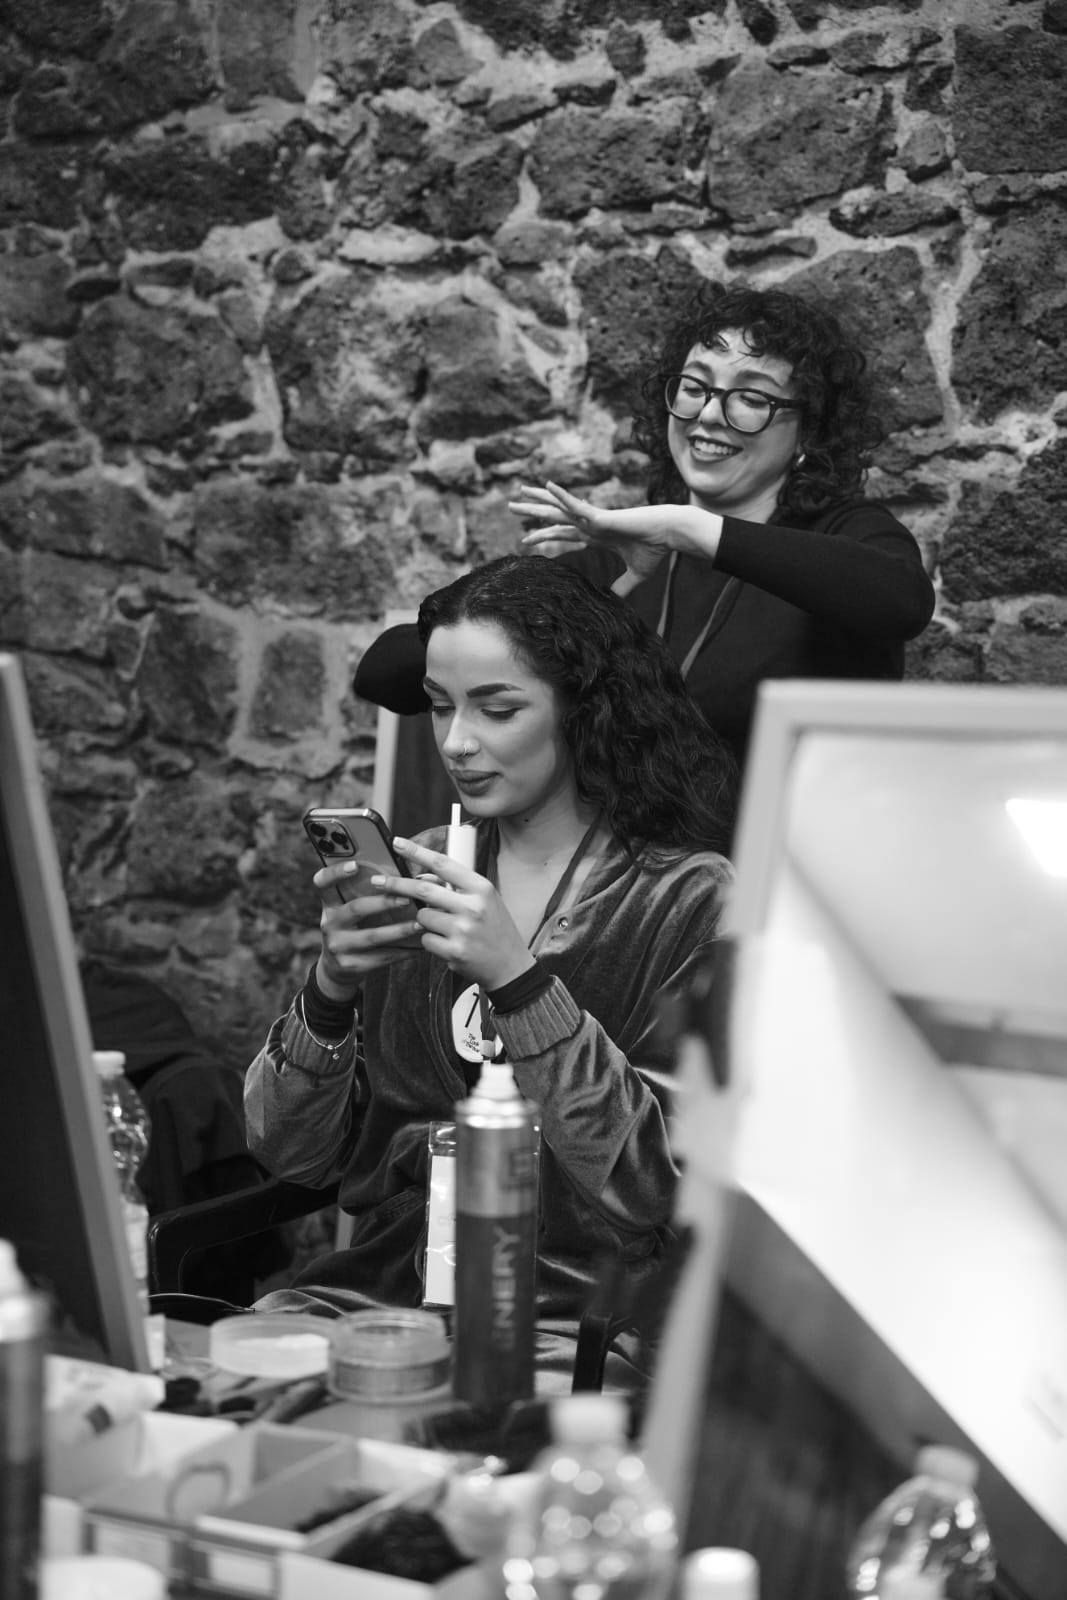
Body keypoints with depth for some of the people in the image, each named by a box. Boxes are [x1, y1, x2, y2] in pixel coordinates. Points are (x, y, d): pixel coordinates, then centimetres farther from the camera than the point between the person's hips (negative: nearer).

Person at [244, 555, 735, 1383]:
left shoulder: (690, 900, -5)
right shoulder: (419, 875, 9)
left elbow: (655, 1189, -13)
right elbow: (289, 1153, 7)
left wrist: (520, 981, -21)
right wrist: (331, 988, -12)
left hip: (569, 1317, -4)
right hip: (378, 1281, 4)